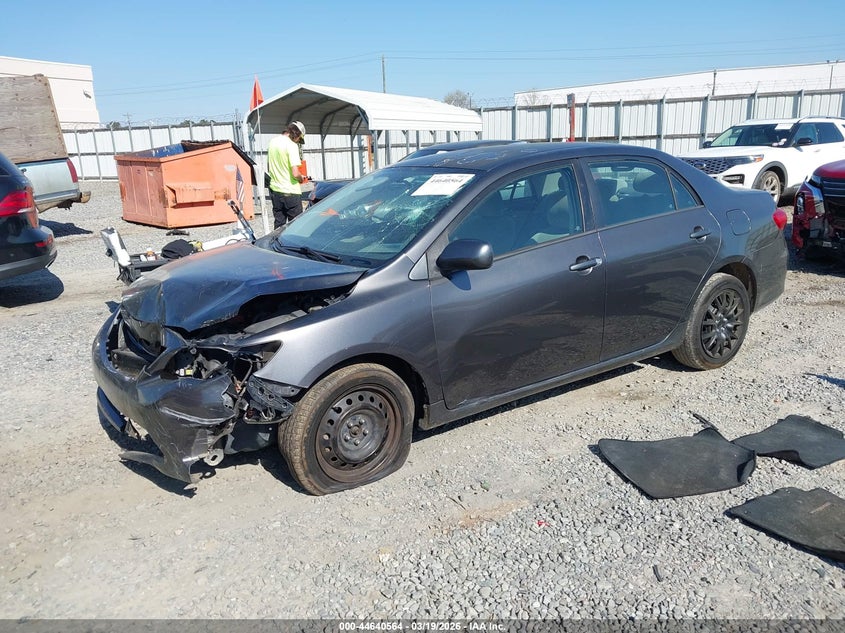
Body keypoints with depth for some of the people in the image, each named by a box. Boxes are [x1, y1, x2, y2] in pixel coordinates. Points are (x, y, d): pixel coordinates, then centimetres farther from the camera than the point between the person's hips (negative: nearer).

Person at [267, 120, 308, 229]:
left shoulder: (272, 142, 10)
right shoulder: (291, 145, -15)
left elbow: (268, 168, 20)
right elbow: (295, 174, -20)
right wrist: (301, 178, -1)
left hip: (274, 189, 7)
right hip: (290, 192, -7)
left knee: (278, 223, 12)